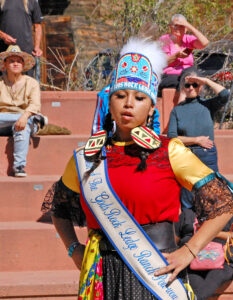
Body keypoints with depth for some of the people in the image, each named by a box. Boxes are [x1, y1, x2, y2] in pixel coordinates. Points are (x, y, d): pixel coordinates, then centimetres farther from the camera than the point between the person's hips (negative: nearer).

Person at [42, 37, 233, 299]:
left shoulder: (170, 152, -2)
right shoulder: (87, 158, 6)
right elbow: (57, 207, 24)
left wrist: (188, 252, -6)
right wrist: (73, 248, 12)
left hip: (157, 277, -2)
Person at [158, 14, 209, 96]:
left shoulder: (188, 39, 13)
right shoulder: (164, 40, 5)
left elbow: (204, 43, -7)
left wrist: (190, 27, -5)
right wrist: (177, 55, -17)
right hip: (169, 76, -3)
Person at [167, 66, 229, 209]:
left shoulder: (208, 105, 5)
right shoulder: (177, 110, 6)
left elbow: (225, 94, -15)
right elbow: (171, 137, -2)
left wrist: (207, 81, -6)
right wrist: (197, 140, -9)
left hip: (207, 156, 0)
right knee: (186, 203, 5)